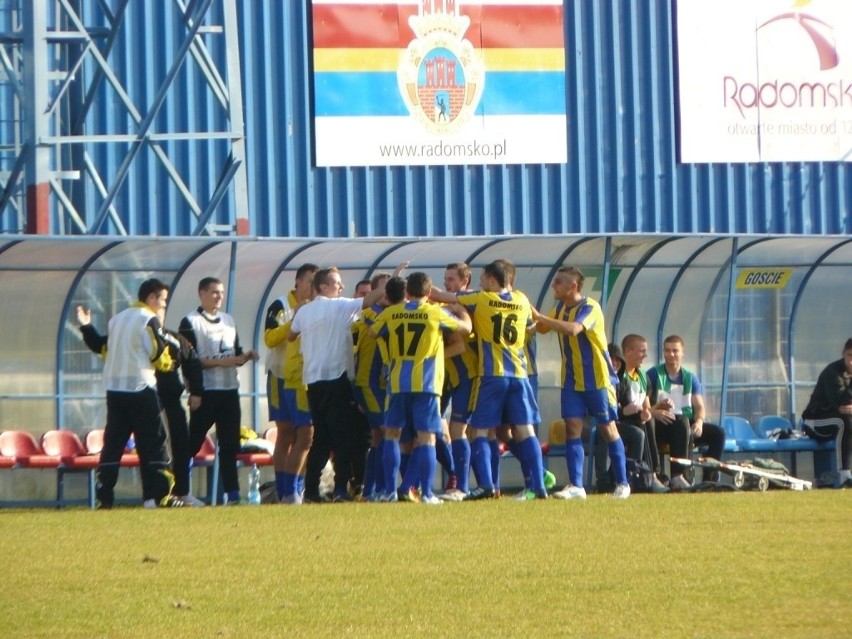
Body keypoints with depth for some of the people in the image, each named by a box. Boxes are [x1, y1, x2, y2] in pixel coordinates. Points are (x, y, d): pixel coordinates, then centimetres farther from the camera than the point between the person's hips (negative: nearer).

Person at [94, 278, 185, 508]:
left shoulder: (117, 319, 16)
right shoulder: (149, 320, -7)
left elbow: (107, 351, 17)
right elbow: (158, 356, -9)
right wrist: (168, 363, 11)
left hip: (114, 388, 7)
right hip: (140, 388, -7)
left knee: (113, 443, 7)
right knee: (153, 442, -2)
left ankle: (104, 495, 2)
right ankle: (158, 494, -6)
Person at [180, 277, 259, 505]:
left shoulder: (228, 320, 17)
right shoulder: (191, 322, -5)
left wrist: (245, 356, -1)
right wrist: (219, 361, -19)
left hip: (230, 390, 7)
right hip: (205, 392, -7)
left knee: (230, 444, 6)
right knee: (193, 442, -6)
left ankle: (232, 492, 8)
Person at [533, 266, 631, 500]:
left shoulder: (589, 307, -19)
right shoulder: (561, 308, 6)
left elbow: (573, 329, -35)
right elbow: (542, 328, 5)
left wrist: (540, 317, -34)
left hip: (598, 378, -6)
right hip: (572, 381, 6)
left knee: (608, 429, 2)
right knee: (572, 428, -5)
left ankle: (622, 484, 12)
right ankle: (575, 486, -7)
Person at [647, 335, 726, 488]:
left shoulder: (690, 378, 17)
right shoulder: (654, 375, 2)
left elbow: (699, 406, 9)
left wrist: (699, 422, -13)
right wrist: (655, 412, -29)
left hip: (688, 421, 5)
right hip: (662, 424, -5)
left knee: (718, 433, -15)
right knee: (682, 424, -37)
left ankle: (710, 478, -17)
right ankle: (677, 477, -43)